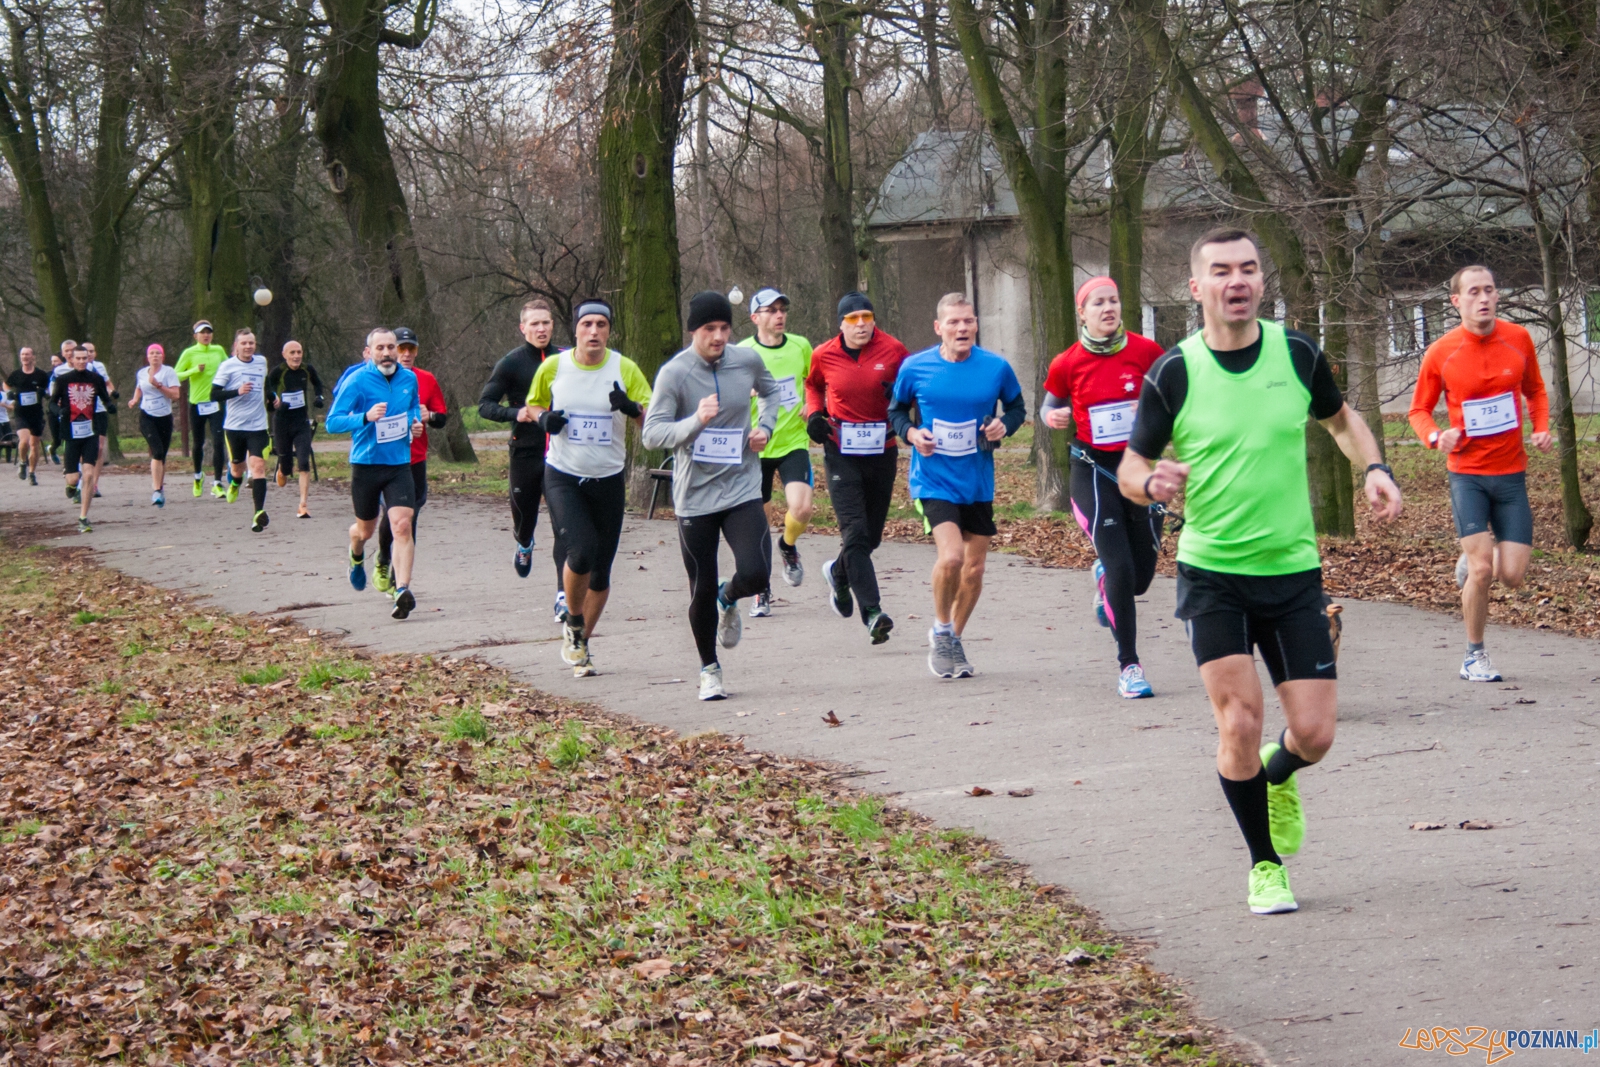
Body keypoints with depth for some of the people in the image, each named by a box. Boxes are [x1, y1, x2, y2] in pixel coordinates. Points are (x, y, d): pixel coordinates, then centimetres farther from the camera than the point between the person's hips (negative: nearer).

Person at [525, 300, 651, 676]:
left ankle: (583, 643, 25)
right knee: (582, 551, -21)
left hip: (608, 480, 1)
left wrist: (632, 408, -26)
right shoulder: (553, 367, -3)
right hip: (563, 477, -1)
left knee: (601, 571, 6)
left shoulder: (625, 369, -4)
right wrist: (544, 418, -8)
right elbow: (534, 403, 15)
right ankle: (573, 624, 5)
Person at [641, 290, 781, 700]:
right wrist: (696, 421, -32)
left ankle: (729, 599, 22)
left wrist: (764, 426, 6)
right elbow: (652, 434, -17)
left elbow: (770, 390, 24)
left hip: (743, 491, 2)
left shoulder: (748, 361, 1)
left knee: (755, 574, -16)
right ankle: (709, 670, 25)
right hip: (695, 497, -2)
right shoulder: (674, 373, -11)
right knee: (702, 589, 4)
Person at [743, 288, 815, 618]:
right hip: (756, 446, -1)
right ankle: (762, 591, 21)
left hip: (793, 442, 1)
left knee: (802, 507, -20)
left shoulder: (800, 346, 3)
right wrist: (748, 395, -25)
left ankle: (788, 545, 16)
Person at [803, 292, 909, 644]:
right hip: (841, 453, -2)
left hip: (882, 452, 2)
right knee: (855, 532, -15)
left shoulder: (893, 350, -3)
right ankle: (872, 612, -19)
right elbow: (813, 386, 19)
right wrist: (814, 414, 1)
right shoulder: (824, 355, -1)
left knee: (871, 535, 13)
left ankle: (838, 573, 45)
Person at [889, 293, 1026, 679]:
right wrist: (911, 433, -12)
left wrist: (1004, 425, -10)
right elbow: (896, 410, 8)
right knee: (951, 556, -22)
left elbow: (1017, 407, 11)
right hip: (934, 480, -3)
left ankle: (953, 641, 32)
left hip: (978, 483, 3)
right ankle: (941, 631, 4)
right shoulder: (915, 368, -7)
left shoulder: (996, 367, -5)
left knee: (974, 569, 9)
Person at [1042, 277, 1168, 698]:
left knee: (1141, 577, 6)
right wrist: (1053, 417, -11)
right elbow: (1050, 408, 11)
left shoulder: (1146, 351, -4)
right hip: (1093, 470, -2)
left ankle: (1104, 578, 44)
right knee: (1121, 568, -13)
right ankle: (1128, 666, 0)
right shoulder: (1067, 364, -5)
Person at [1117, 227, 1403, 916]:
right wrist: (1150, 482, -24)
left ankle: (1278, 774, 36)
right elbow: (1130, 468, -1)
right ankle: (1264, 865, 11)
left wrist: (1374, 468, -1)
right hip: (1210, 574, -2)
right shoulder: (1173, 373, -9)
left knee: (1314, 734, -2)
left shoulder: (1298, 355, -2)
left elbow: (1341, 420, 18)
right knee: (1239, 721, -12)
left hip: (1293, 572, 2)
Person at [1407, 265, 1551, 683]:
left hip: (1511, 472, 2)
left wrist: (1541, 429, -1)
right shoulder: (1440, 353, -6)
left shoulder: (1518, 339, 0)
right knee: (1481, 569, -12)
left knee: (1512, 575, -4)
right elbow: (1419, 409, 6)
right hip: (1467, 473, -2)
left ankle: (1471, 560, 32)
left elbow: (1535, 390, 17)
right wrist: (1436, 437, -15)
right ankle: (1474, 656, 7)